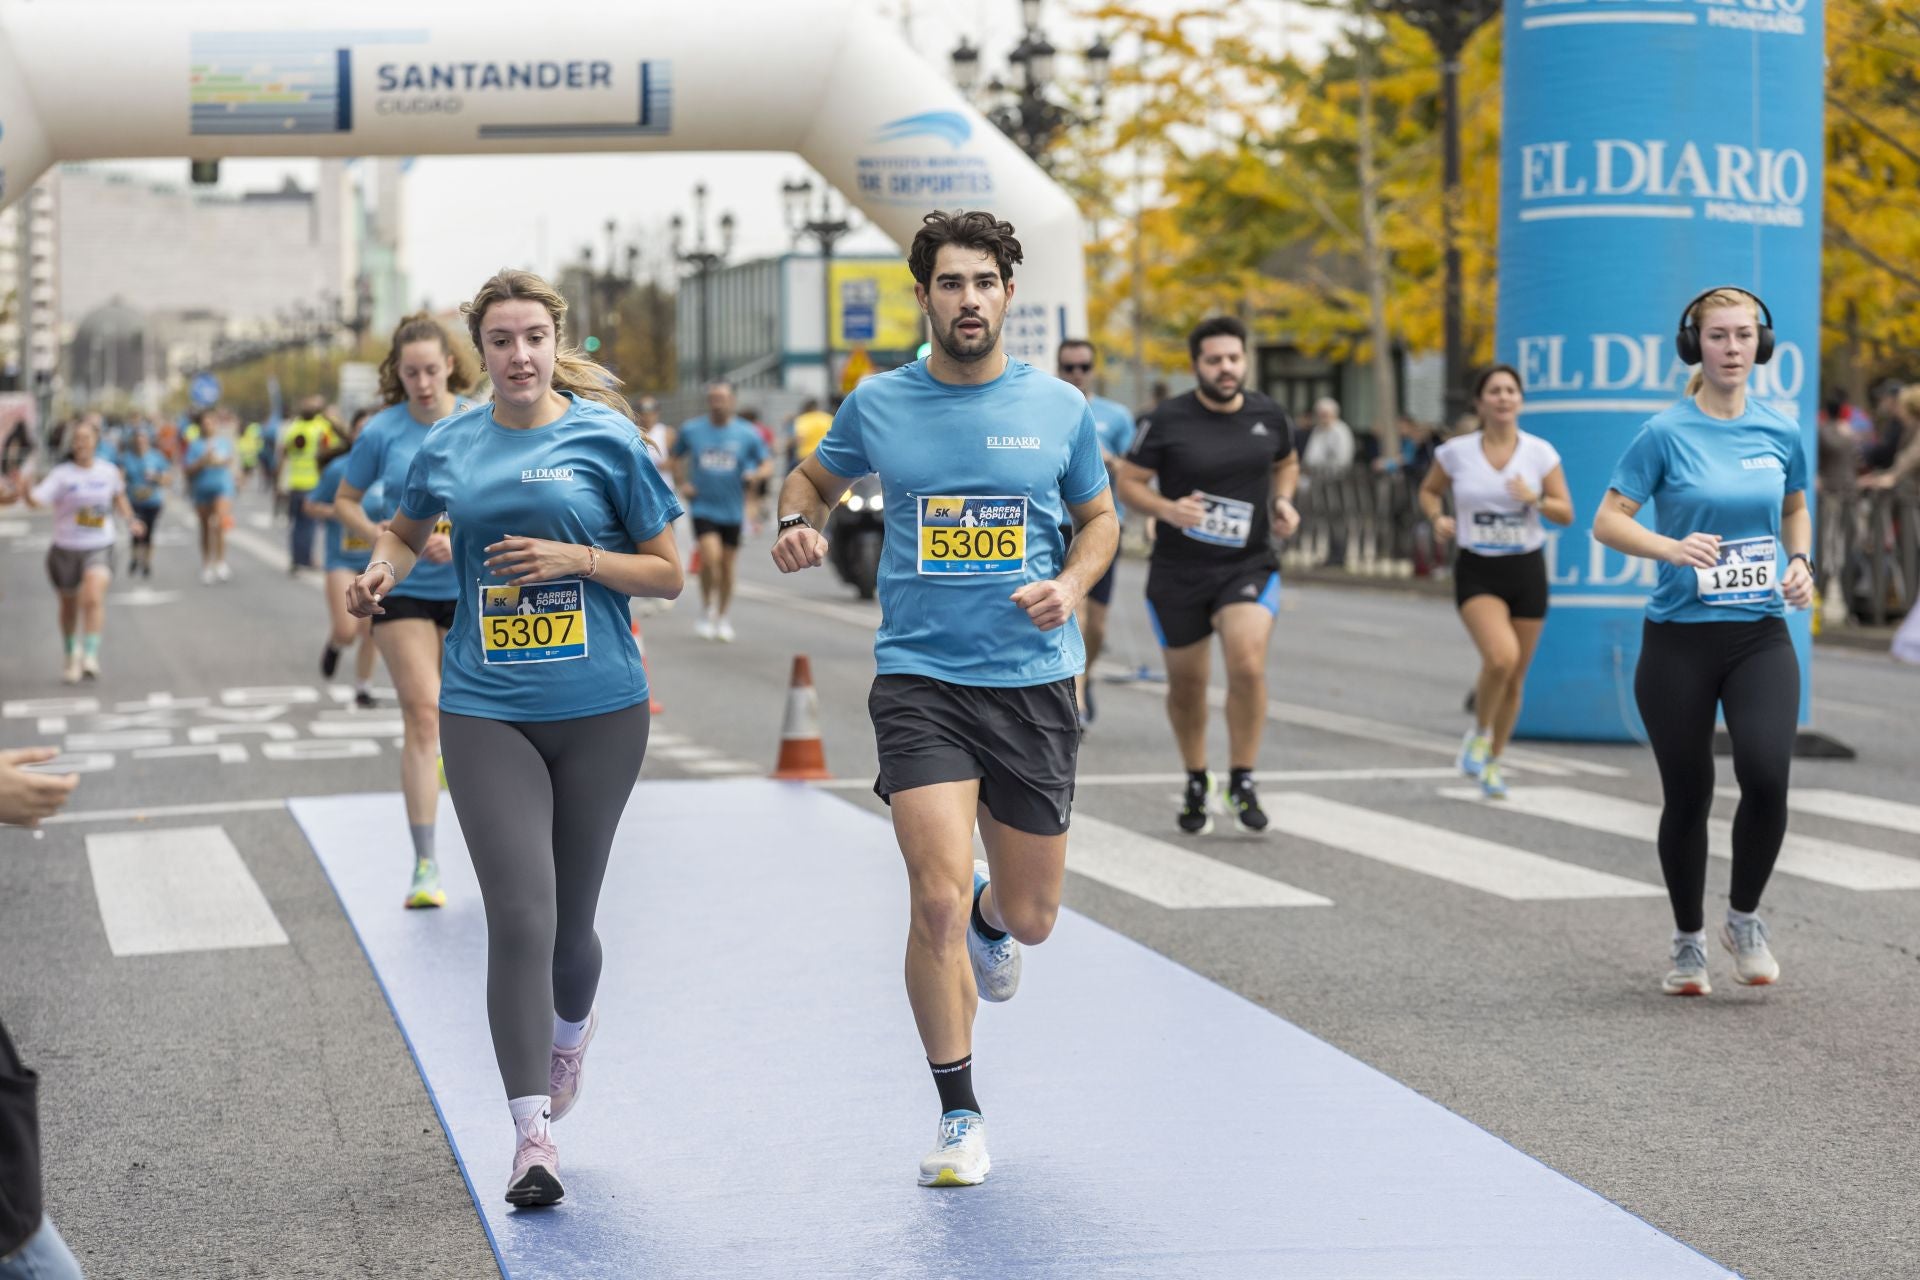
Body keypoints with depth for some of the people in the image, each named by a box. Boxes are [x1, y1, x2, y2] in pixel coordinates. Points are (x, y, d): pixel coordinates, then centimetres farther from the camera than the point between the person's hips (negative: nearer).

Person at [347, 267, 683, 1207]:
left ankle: (571, 1028, 46)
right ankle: (531, 1132, -7)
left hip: (599, 710, 0)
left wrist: (575, 558, -14)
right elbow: (408, 527, 26)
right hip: (486, 713, 0)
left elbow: (667, 572, 1)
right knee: (520, 916, -12)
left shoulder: (606, 439, -2)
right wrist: (384, 567, 4)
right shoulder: (449, 448, 5)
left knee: (570, 920, 11)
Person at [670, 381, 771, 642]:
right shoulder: (691, 430, 1)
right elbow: (676, 457, 17)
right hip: (703, 507, -1)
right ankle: (706, 609, 3)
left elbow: (768, 464, 2)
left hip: (732, 510, 1)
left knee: (727, 565, 9)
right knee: (710, 557, -19)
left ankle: (721, 618, 25)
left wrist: (755, 474, -20)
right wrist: (682, 483, 2)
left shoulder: (747, 433, 0)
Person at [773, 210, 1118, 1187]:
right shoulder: (879, 405, 1)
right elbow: (813, 477, 19)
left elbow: (1099, 517, 15)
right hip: (919, 677, -1)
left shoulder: (1059, 407, 2)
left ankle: (988, 918, 49)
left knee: (1030, 917, 8)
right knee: (937, 899, -16)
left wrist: (1070, 586, -5)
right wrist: (798, 522, -4)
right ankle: (959, 1117, 1)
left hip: (1033, 678, 2)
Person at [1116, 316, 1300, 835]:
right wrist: (1166, 509, -22)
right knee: (1187, 683, 10)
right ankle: (1197, 783, 35)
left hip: (1248, 565, 1)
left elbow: (1287, 462, 21)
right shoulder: (1166, 421, -9)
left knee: (1248, 664, -21)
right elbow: (1128, 482, -3)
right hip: (1178, 572, 0)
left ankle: (1242, 782, -4)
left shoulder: (1269, 416, 0)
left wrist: (1282, 501, 1)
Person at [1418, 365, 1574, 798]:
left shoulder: (1540, 453, -2)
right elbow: (1428, 491, 14)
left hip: (1527, 569, 2)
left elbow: (1566, 514, 0)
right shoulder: (1457, 452, -3)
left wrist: (1535, 499, -20)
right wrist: (1438, 519, -7)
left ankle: (1493, 761, 29)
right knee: (1501, 656, -26)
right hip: (1477, 571, -2)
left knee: (1515, 679, 8)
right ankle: (1480, 733, 2)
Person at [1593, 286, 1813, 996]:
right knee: (1688, 796, 4)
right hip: (1679, 638, -2)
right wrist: (1673, 547, -25)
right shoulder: (1666, 433, -6)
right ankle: (1688, 943, 25)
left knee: (1767, 774, -18)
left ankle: (1744, 918, 7)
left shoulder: (1780, 432, 5)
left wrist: (1800, 561, 4)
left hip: (1760, 636, 2)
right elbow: (1608, 521, -8)